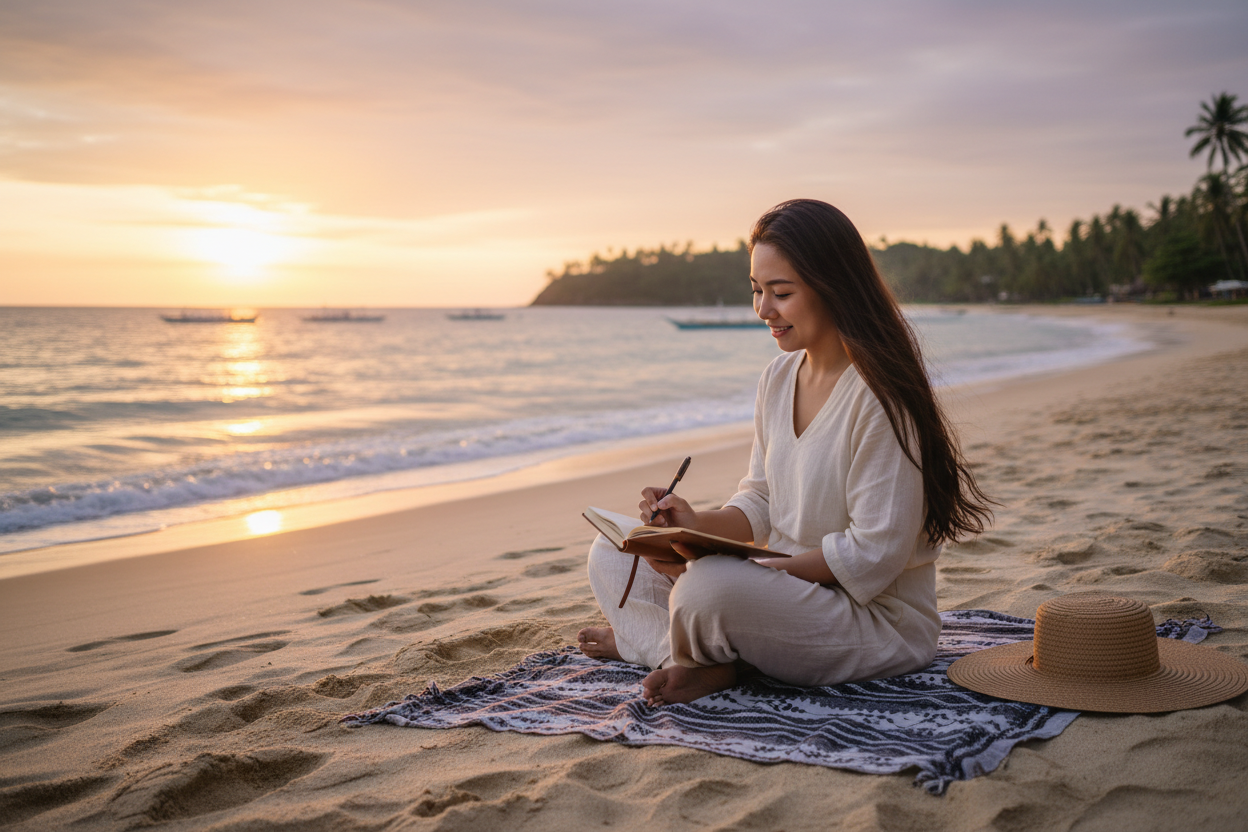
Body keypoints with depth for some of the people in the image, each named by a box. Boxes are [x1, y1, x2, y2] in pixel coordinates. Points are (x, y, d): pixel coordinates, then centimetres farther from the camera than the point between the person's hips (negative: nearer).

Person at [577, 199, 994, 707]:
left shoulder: (879, 393, -19)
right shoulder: (778, 379, 6)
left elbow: (874, 555, -21)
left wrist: (744, 569, -22)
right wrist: (700, 526, -10)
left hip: (882, 622, -8)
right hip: (787, 595, 9)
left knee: (708, 589, -35)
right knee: (612, 555, 7)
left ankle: (646, 637, -3)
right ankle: (706, 662, -11)